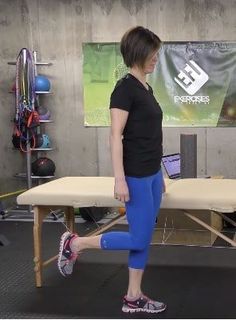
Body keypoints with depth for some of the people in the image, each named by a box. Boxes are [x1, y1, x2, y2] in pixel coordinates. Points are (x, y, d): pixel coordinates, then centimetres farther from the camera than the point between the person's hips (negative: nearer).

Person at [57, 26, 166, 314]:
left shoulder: (146, 88, 13)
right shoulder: (125, 88, -16)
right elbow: (116, 136, -20)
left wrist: (158, 175, 21)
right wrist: (119, 179, -24)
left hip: (152, 174, 9)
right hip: (135, 177, -9)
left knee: (144, 239, 11)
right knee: (139, 239, -2)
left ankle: (133, 299, 20)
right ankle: (74, 243, 10)